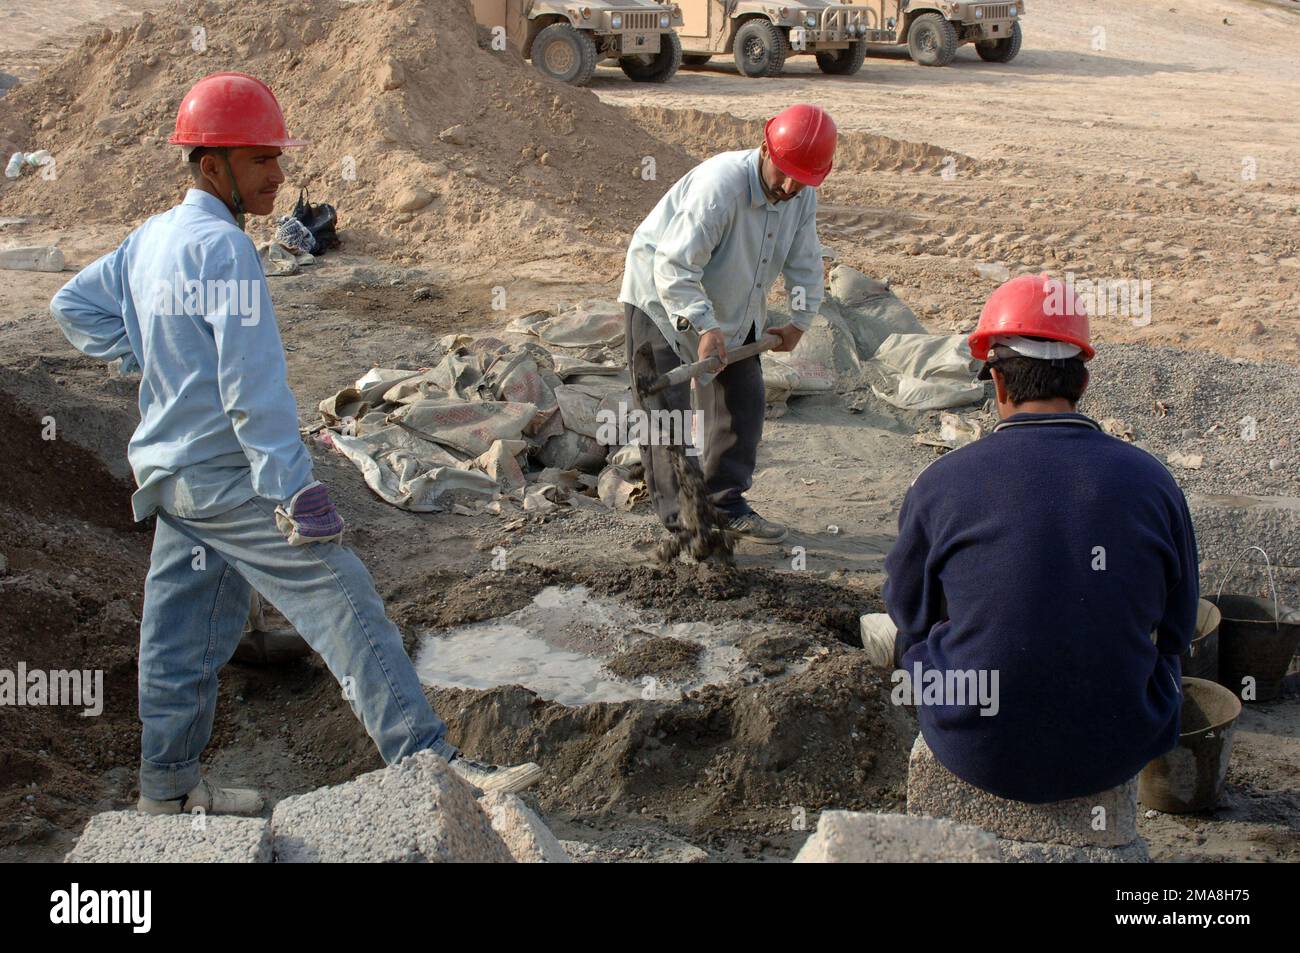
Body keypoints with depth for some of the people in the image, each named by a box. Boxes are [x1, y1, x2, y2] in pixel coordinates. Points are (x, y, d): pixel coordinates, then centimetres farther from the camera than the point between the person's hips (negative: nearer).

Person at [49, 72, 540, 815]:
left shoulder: (151, 238, 11)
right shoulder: (223, 247, -16)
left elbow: (75, 305, 24)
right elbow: (252, 384, -23)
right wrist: (295, 487, -24)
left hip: (172, 472, 10)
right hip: (230, 474, -10)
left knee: (185, 633, 17)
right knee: (344, 605, -13)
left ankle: (171, 786, 28)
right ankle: (426, 759, -16)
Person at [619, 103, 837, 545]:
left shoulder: (802, 194, -10)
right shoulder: (719, 185, -34)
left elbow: (804, 263, 5)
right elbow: (674, 266, -36)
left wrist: (800, 321, 5)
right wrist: (705, 327, -40)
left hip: (732, 307, 7)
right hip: (662, 297, -7)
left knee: (743, 400, 9)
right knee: (666, 406, -8)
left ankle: (726, 502, 21)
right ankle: (678, 518, -1)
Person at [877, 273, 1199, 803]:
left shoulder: (941, 482, -12)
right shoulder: (1152, 480, -7)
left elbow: (909, 611, 5)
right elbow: (1176, 628, 7)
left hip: (978, 753, -1)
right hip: (1119, 754, 2)